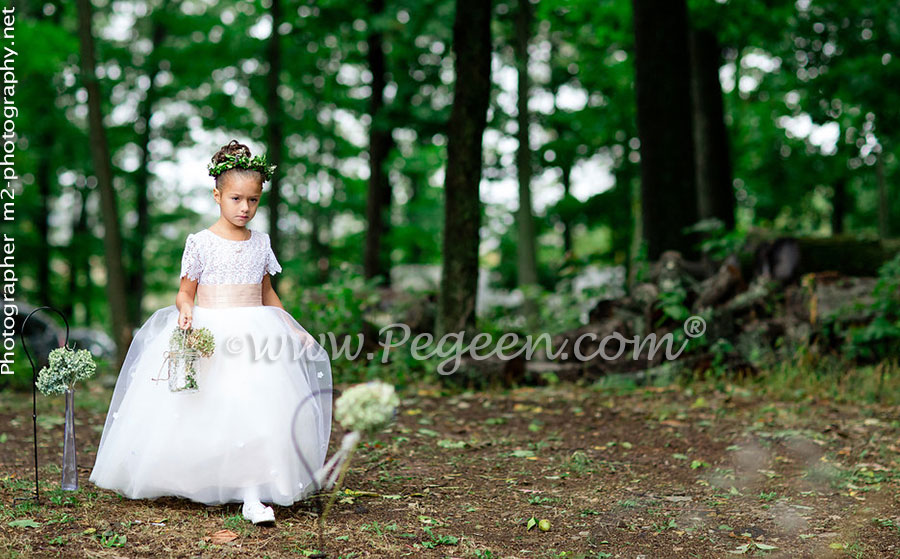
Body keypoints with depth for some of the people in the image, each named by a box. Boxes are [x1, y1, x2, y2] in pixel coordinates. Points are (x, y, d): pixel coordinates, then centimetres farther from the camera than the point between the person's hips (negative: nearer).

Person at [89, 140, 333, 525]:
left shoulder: (260, 242, 10)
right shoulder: (201, 242, -1)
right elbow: (185, 293, 2)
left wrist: (294, 328, 17)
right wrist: (186, 312, -19)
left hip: (255, 335, 3)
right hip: (208, 336, -2)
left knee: (255, 409, -10)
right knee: (205, 411, -6)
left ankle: (252, 495, -7)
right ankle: (189, 483, 14)